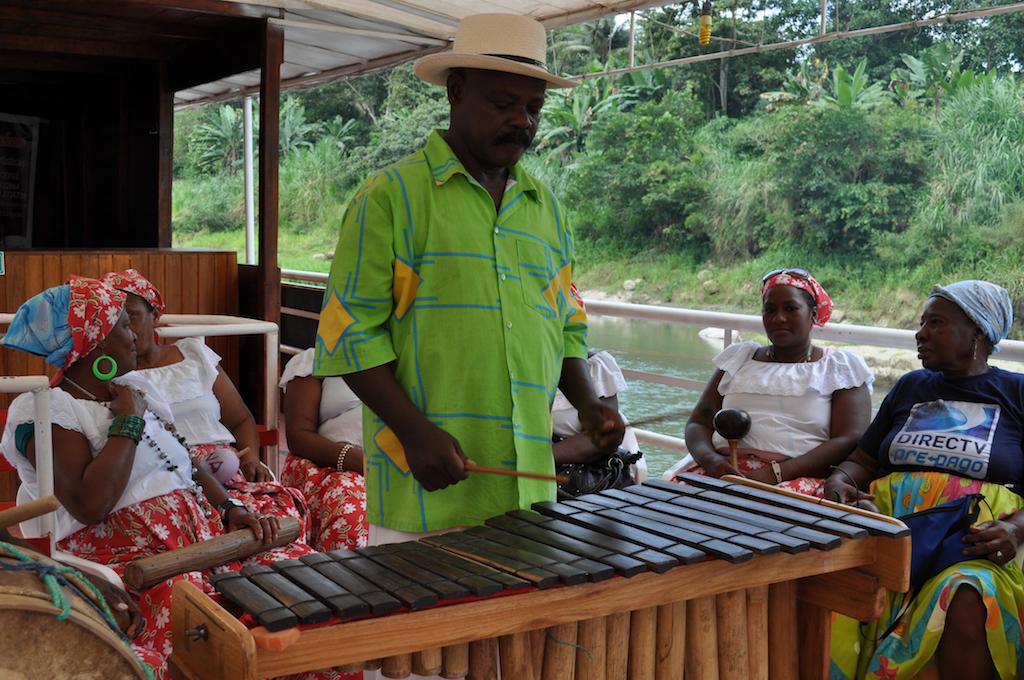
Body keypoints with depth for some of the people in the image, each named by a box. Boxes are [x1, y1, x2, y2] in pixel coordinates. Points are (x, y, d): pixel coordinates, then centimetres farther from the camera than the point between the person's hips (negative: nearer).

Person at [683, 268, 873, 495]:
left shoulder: (842, 366, 11)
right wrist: (710, 458, -9)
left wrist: (777, 472, -17)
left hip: (800, 477, -4)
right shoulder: (738, 358, 21)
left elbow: (849, 442, -3)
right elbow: (699, 423, 16)